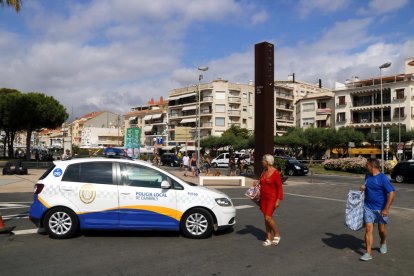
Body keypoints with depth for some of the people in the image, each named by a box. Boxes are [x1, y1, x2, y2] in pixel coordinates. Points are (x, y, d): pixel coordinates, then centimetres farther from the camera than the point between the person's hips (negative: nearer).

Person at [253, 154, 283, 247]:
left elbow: (280, 187, -13)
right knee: (266, 218, 8)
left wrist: (278, 200, -18)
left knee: (268, 217, -14)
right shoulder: (264, 171, 6)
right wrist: (258, 181, 5)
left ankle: (277, 235, 9)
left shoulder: (276, 173, -15)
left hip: (272, 198, -7)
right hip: (264, 198, 7)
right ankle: (269, 239, 16)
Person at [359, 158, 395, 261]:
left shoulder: (383, 178, -17)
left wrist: (386, 209, -20)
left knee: (381, 229, 14)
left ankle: (383, 243, 46)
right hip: (368, 207, 4)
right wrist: (363, 188, -3)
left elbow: (392, 193, -19)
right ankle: (368, 253, -1)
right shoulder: (367, 176, 4)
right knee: (368, 229, -4)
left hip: (381, 209, -4)